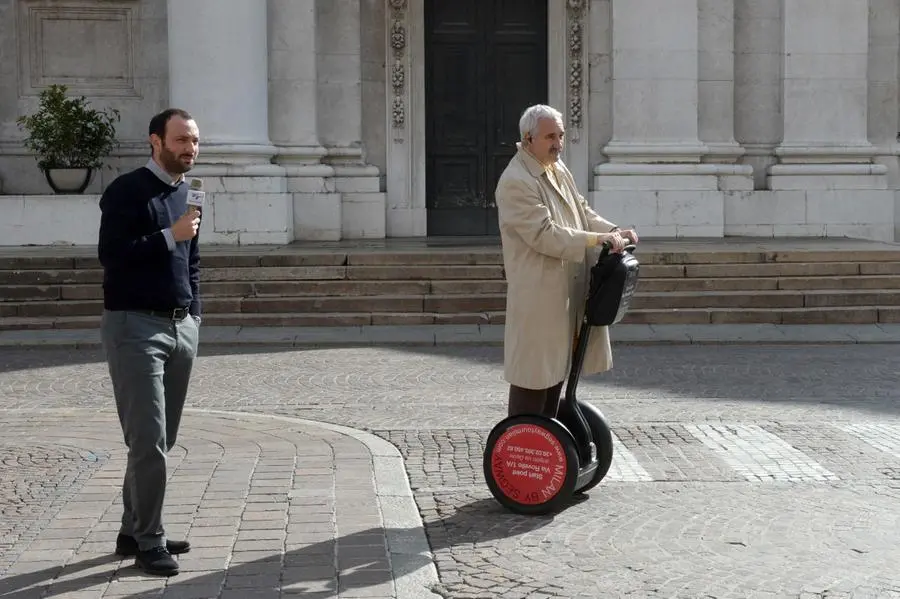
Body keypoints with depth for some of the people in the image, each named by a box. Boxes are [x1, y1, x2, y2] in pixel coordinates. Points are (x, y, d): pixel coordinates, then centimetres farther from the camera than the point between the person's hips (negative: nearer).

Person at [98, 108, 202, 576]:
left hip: (181, 327, 7)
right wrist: (169, 235, -18)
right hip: (135, 326, -7)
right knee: (148, 440, -9)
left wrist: (194, 313, 15)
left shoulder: (185, 194, 16)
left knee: (161, 439, 10)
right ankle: (149, 542, -1)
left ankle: (133, 531, 20)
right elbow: (110, 254, -16)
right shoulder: (126, 191, -7)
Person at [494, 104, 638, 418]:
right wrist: (596, 240, -24)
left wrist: (615, 231, 1)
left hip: (566, 292, 9)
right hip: (537, 295, -9)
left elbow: (583, 212, 19)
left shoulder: (558, 169, 13)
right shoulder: (515, 182, -17)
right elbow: (544, 234, -23)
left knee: (556, 368, 16)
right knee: (534, 373, -4)